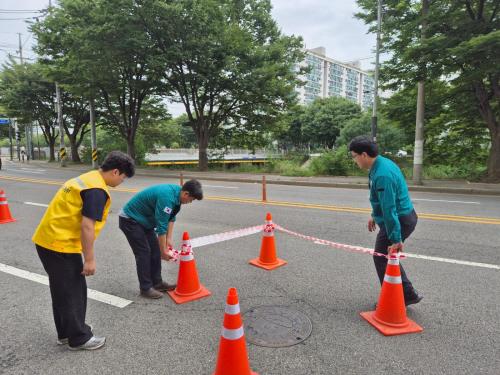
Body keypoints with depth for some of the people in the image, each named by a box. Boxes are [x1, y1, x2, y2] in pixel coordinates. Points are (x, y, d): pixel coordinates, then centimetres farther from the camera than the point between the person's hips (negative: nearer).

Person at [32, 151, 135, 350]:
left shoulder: (87, 178, 12)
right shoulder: (97, 190, -19)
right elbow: (87, 226, -22)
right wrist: (89, 259, -15)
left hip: (48, 240, 10)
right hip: (60, 245, -10)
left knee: (62, 290, 21)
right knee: (72, 292, 4)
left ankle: (67, 332, 36)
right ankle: (79, 338, 20)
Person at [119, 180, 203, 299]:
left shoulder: (176, 192, -5)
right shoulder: (167, 197, -33)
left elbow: (171, 218, 5)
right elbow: (161, 226, -27)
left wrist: (169, 239, 1)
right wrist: (164, 251, -17)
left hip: (144, 220, 9)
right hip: (130, 219, -9)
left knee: (155, 250, 7)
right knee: (144, 253, -8)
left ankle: (157, 283, 16)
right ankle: (146, 288, 4)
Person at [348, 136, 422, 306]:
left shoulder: (382, 175, -29)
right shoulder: (381, 163, 5)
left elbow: (389, 209, -29)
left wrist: (395, 239, -26)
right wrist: (375, 216, 23)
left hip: (398, 221, -10)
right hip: (405, 217, 10)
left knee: (381, 258, 6)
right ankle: (408, 294, 30)